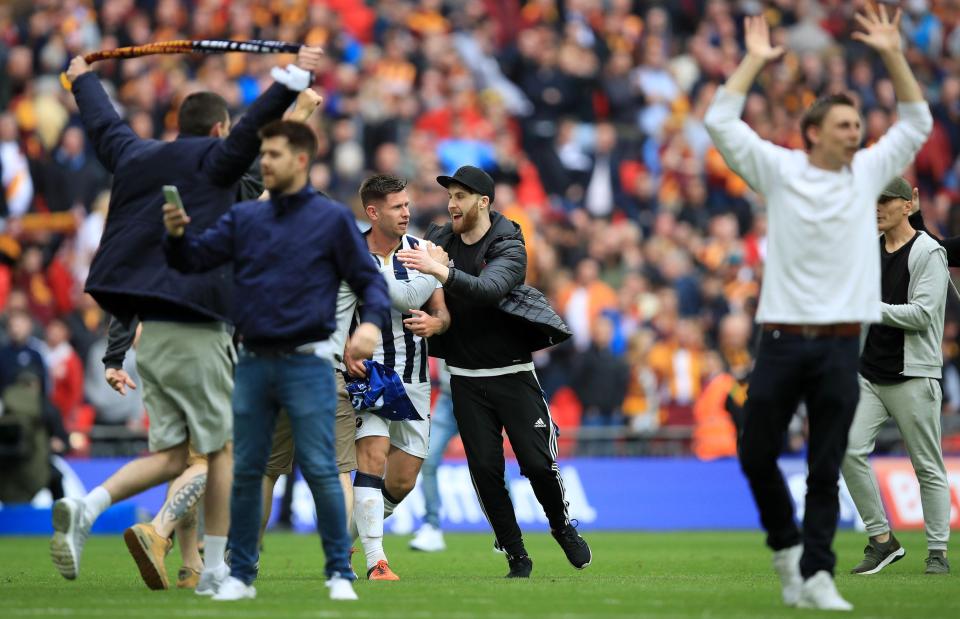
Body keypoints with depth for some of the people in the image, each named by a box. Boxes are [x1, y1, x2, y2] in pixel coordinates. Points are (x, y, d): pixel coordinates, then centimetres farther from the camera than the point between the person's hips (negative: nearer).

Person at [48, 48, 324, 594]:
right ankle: (215, 570, 1)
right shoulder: (212, 160, -4)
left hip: (149, 329, 7)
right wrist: (295, 78, -21)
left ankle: (85, 509, -13)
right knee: (224, 447, 2)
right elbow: (254, 127, -20)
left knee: (170, 455, 9)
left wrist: (84, 80, 50)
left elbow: (104, 124, 33)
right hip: (194, 329, -7)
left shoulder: (136, 157, 15)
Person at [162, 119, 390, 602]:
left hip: (306, 363, -4)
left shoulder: (333, 218, 0)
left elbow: (367, 279, 0)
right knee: (246, 473, 6)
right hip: (253, 363, 4)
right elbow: (194, 260, 7)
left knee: (320, 471, -6)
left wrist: (372, 321, -19)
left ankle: (339, 574, 4)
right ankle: (241, 575, 14)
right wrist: (176, 234, -14)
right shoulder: (244, 218, 11)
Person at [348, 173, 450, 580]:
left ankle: (348, 533, 32)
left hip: (413, 378, 4)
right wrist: (345, 352, -16)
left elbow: (443, 313, 5)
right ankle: (376, 562, -22)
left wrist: (433, 324, -19)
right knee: (373, 456, -21)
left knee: (402, 482, 6)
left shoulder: (422, 252, 2)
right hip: (367, 370, -4)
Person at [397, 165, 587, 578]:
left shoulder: (509, 248, -10)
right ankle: (516, 556, 7)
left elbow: (489, 289, -30)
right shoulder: (438, 241, 4)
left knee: (539, 463, -5)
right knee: (485, 469, -4)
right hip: (466, 379, 3)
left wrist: (440, 270, -45)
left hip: (512, 374, -3)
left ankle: (563, 528, 23)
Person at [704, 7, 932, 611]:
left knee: (826, 470, 0)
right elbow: (722, 122, -3)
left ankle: (815, 576, 1)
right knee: (757, 454, 2)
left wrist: (894, 55, 5)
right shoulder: (780, 170, 3)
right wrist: (754, 61, -2)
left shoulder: (867, 173, 10)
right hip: (782, 339, -1)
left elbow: (916, 124, 12)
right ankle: (787, 545, 23)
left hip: (840, 343, 1)